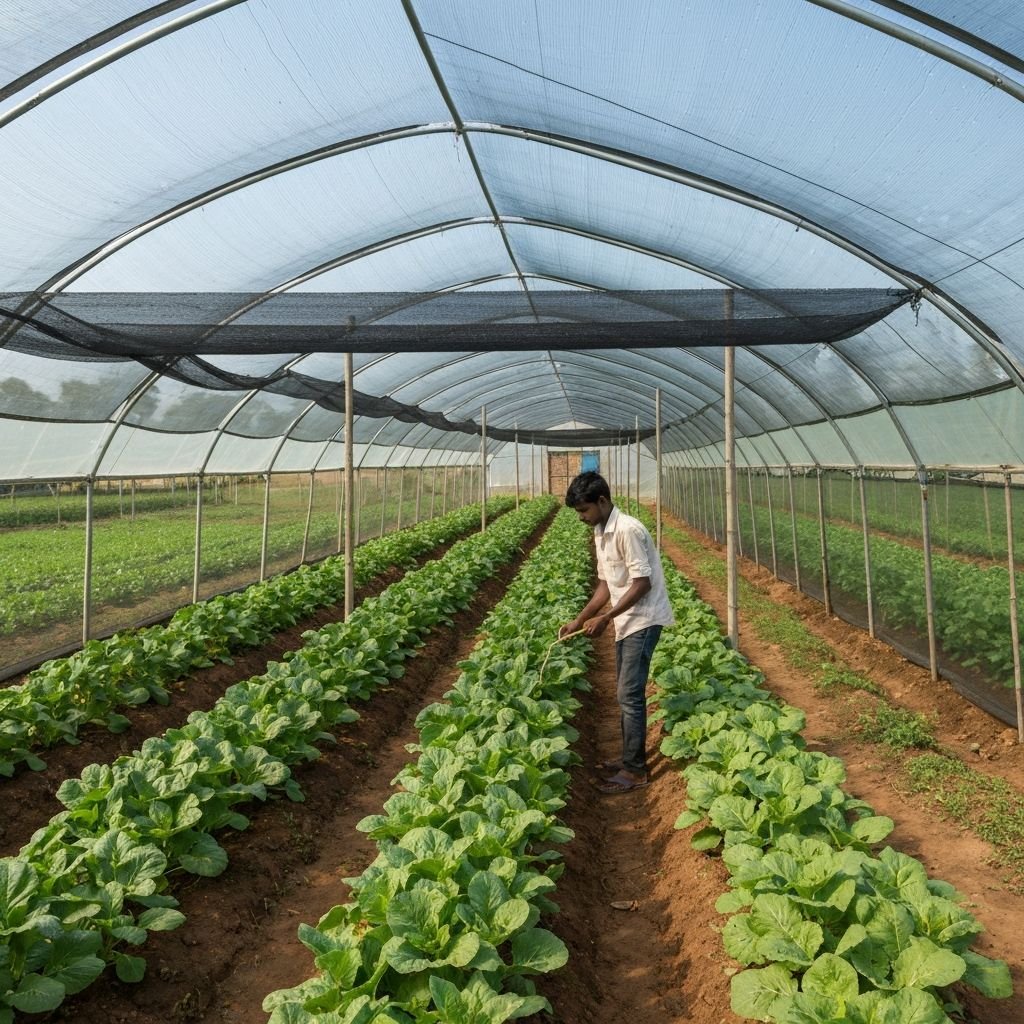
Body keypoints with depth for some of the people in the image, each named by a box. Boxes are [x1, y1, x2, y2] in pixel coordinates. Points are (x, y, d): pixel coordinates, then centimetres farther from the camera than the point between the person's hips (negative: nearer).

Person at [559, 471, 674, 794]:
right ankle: (630, 758, 26)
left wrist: (605, 618, -20)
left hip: (643, 620, -9)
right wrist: (579, 620, 8)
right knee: (626, 693, 15)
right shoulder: (601, 534, 8)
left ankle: (635, 770, 3)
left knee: (630, 695, -7)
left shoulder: (627, 530, -21)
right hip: (627, 621, 9)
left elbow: (642, 583, -22)